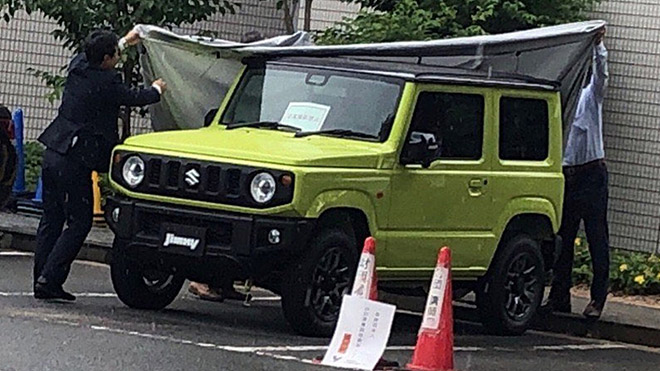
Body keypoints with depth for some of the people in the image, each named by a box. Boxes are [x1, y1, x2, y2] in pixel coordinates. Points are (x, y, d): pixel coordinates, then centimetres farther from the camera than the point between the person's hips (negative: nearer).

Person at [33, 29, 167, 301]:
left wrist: (125, 42, 42)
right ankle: (49, 279, -9)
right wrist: (157, 90, 22)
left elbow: (90, 56, 31)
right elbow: (135, 98, 0)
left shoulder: (78, 66, 6)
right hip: (74, 161, -8)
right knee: (79, 223, -2)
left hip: (53, 154, 8)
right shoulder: (106, 83, -16)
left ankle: (42, 281, 12)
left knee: (51, 220, 12)